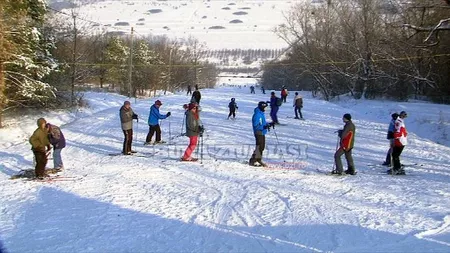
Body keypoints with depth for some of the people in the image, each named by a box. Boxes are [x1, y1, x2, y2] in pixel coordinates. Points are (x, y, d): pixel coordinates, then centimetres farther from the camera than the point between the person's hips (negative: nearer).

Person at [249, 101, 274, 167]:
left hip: (262, 132, 10)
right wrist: (264, 127, -33)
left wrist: (269, 124, 11)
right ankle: (252, 161, -5)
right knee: (259, 147, -11)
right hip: (258, 132, -10)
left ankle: (259, 159, 28)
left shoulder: (262, 113, 13)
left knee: (262, 147, 16)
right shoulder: (257, 114, -18)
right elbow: (256, 125, -24)